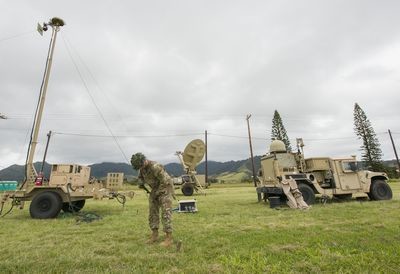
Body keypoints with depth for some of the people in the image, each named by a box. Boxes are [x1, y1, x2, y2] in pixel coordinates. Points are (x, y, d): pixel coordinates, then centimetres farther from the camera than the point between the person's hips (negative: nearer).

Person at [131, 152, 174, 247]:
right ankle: (154, 235, 21)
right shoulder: (142, 167, -5)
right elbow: (141, 176, 15)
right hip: (155, 189, 8)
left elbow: (165, 182, -27)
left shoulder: (155, 167, -31)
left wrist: (156, 193, -18)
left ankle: (169, 238, -2)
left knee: (165, 213, -9)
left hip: (165, 189, -8)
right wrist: (141, 183, -6)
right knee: (152, 212, 9)